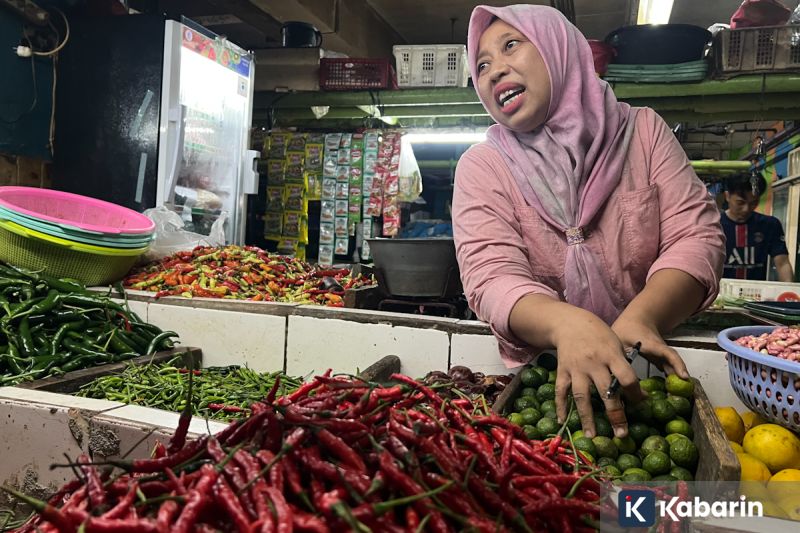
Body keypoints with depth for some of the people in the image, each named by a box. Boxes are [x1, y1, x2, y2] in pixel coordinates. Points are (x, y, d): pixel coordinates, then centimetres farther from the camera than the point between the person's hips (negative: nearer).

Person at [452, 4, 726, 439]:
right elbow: (492, 277, -15)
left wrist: (642, 317, -26)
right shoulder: (481, 167, -3)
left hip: (643, 369, 1)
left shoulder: (642, 130, 2)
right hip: (536, 379, 0)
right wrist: (566, 324, -37)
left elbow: (695, 236, -5)